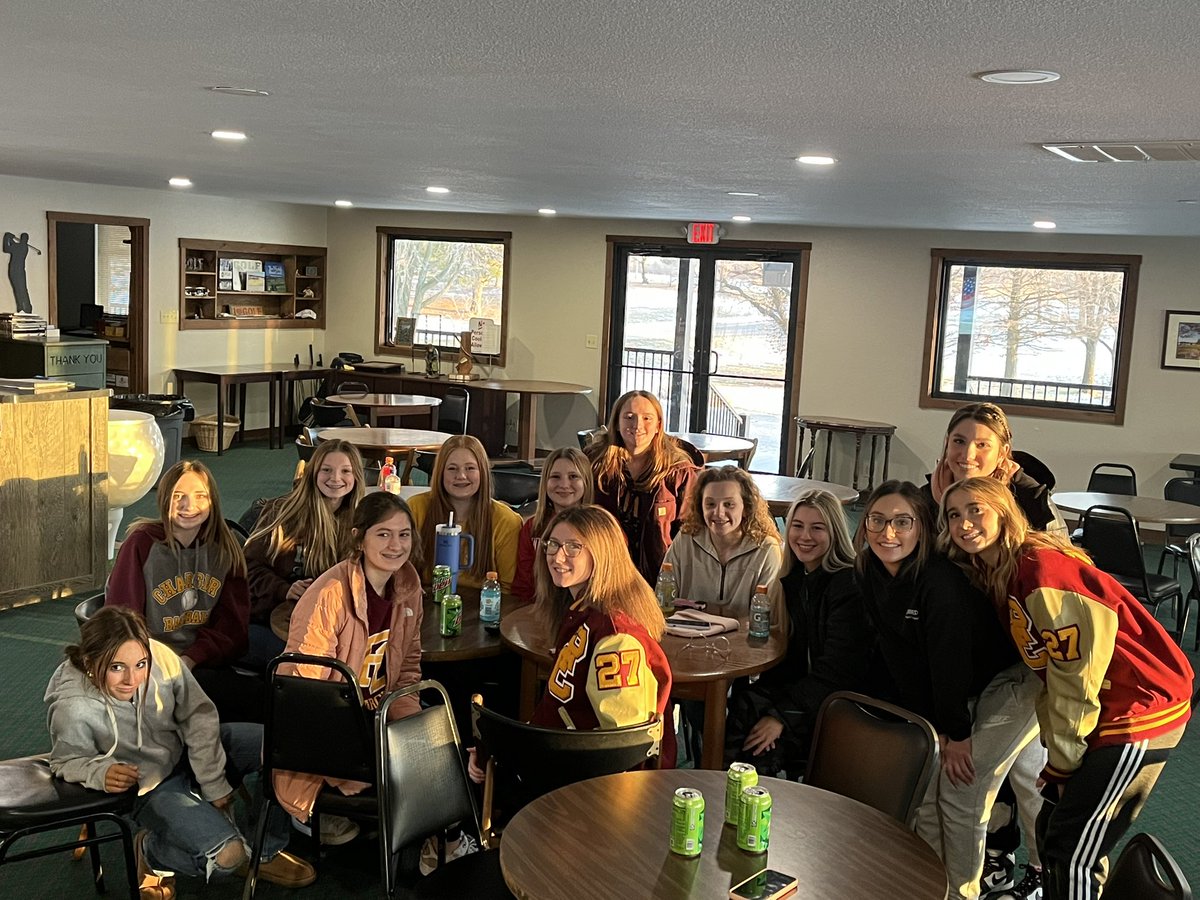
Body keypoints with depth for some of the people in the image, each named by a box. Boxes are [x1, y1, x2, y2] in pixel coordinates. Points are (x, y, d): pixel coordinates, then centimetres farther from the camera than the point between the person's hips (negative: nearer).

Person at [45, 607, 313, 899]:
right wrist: (100, 772, -31)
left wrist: (214, 785, -9)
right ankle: (153, 853, 8)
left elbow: (198, 716, -12)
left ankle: (264, 851, 9)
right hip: (150, 785, -4)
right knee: (224, 856, -25)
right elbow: (66, 761, -9)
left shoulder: (159, 656, -25)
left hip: (189, 748, 5)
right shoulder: (70, 707, -29)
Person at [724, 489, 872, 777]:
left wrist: (780, 714, -23)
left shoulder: (850, 585, -14)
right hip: (794, 687, 6)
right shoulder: (791, 579, 9)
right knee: (742, 698, -25)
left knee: (747, 708, -27)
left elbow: (837, 671, -18)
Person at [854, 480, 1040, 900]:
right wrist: (933, 726, 0)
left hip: (1011, 678, -7)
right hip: (956, 688, 7)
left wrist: (957, 732, -15)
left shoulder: (940, 579, -32)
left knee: (961, 786, -10)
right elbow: (899, 659, -1)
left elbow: (950, 657, -24)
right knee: (926, 778, 2)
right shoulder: (869, 576, -8)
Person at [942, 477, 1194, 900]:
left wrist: (1062, 762, -10)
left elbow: (1077, 674, -19)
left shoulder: (1041, 569, -21)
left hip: (1140, 713, -9)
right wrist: (1055, 752, 5)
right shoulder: (998, 578, 7)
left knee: (1073, 851, -5)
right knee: (1051, 830, 14)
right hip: (1103, 714, 9)